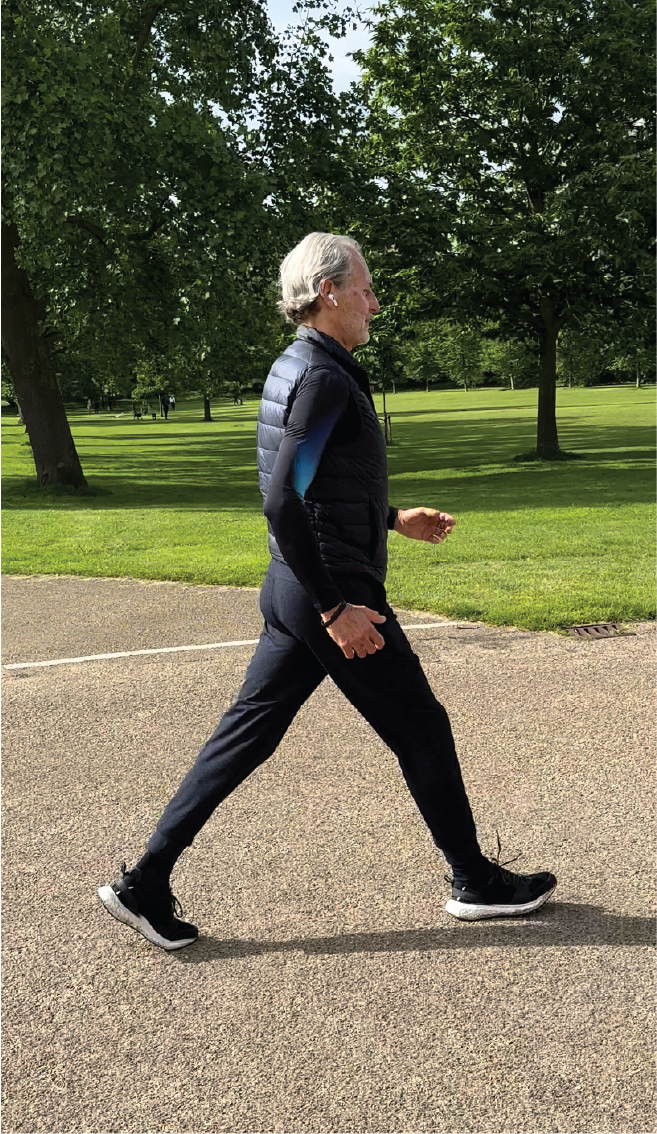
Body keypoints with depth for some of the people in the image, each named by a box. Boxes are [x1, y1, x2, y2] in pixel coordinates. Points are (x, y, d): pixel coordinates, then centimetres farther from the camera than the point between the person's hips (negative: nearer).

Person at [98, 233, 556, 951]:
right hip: (333, 594, -9)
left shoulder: (293, 368, 15)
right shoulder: (324, 377, -17)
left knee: (247, 733, 11)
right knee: (420, 728, 6)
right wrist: (335, 609, -23)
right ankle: (474, 882, 23)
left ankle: (146, 884, 14)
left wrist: (394, 520, 25)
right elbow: (283, 503, -26)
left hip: (295, 591, 10)